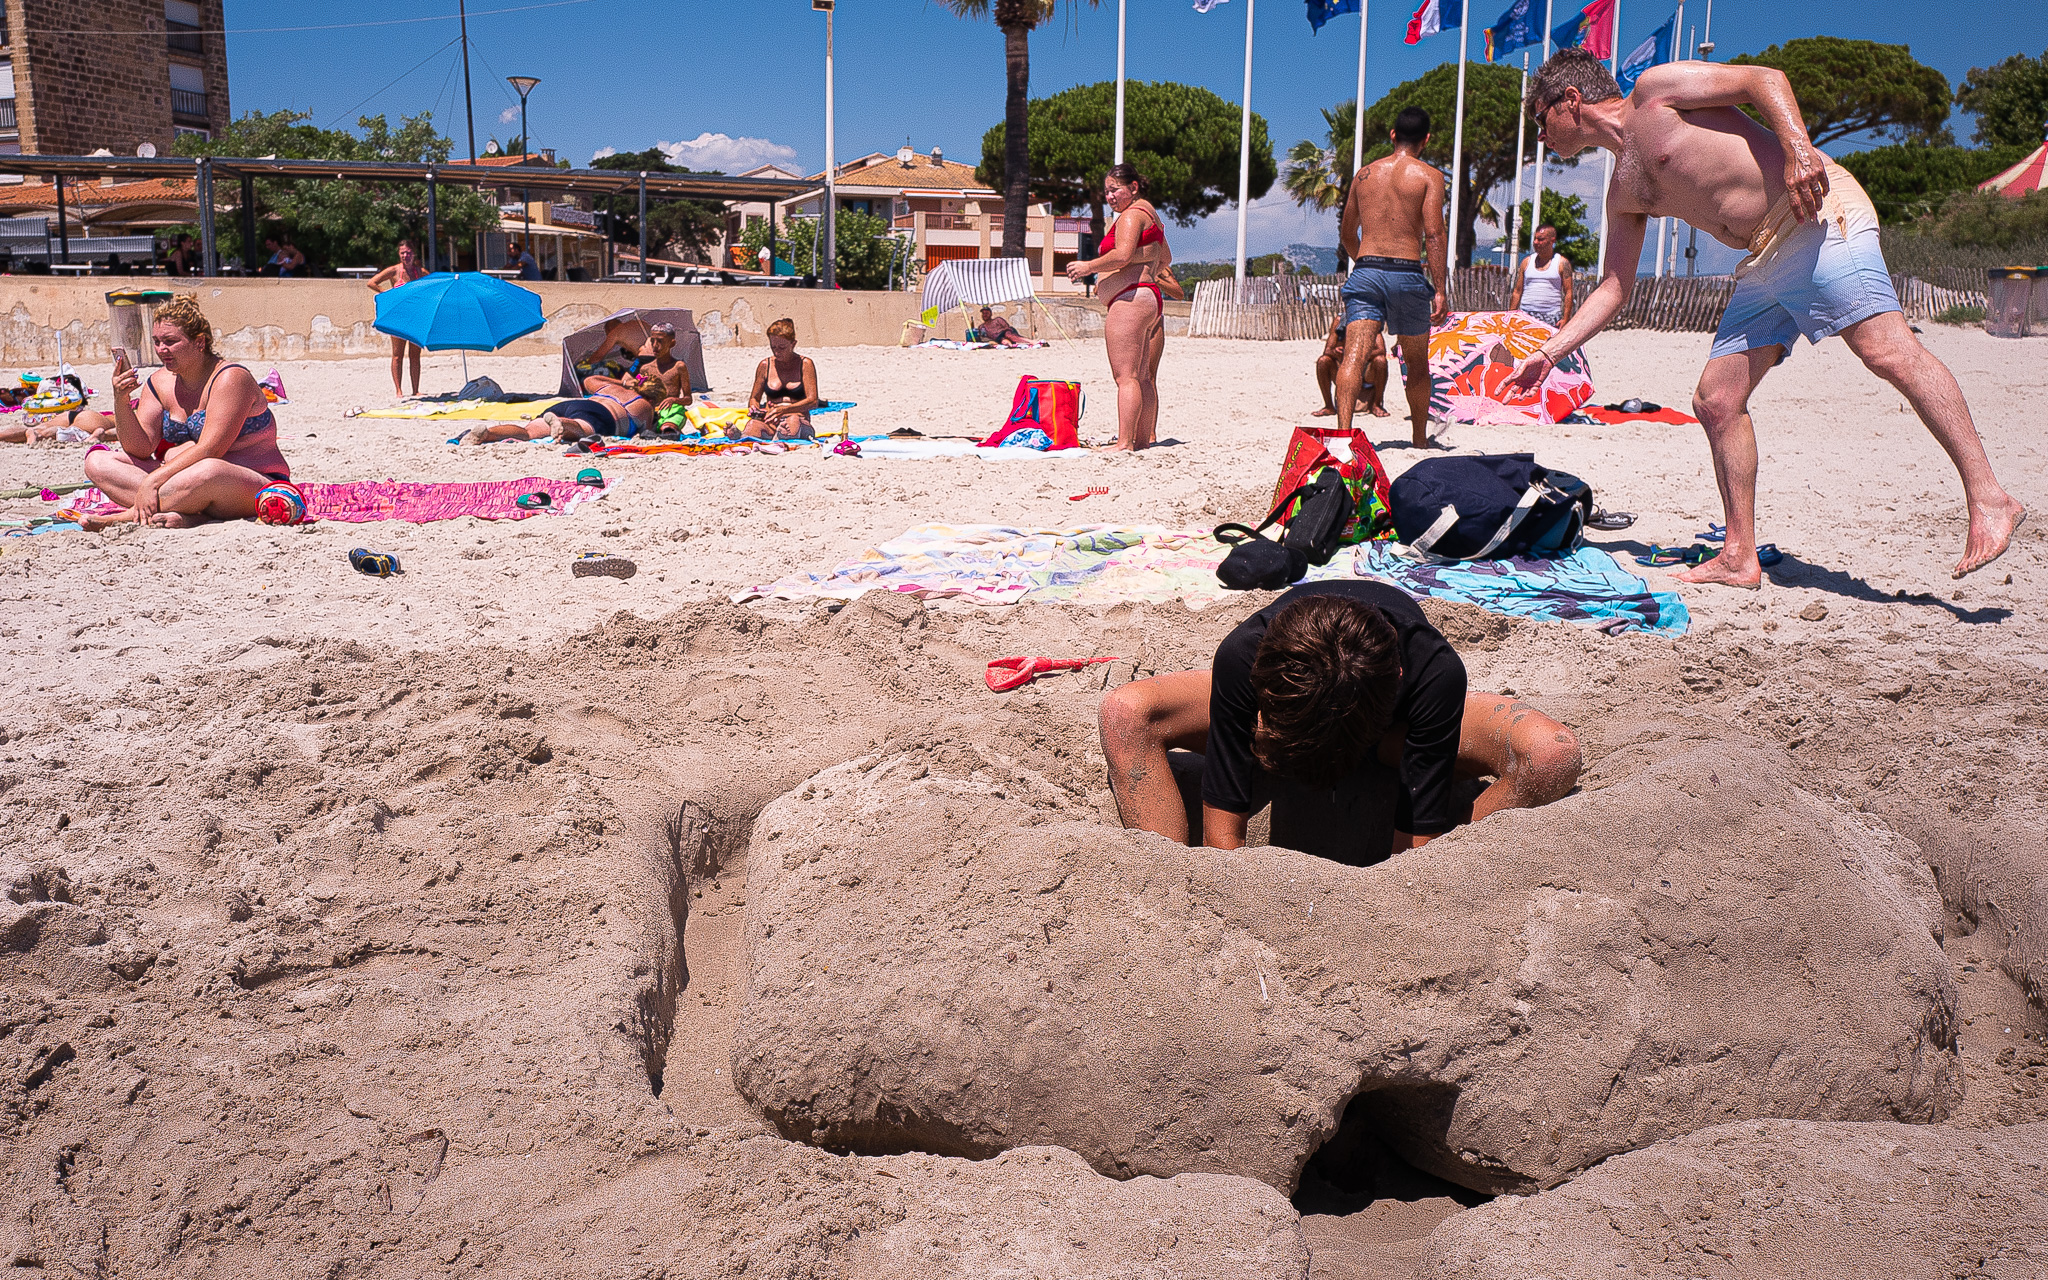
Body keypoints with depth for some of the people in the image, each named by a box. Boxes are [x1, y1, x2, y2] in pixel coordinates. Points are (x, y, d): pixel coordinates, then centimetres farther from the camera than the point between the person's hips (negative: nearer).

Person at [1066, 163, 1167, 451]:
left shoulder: (1132, 214, -8)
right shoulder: (1149, 213, 24)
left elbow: (1123, 254, -23)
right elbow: (1163, 257, 34)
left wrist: (1090, 266, -11)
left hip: (1130, 300, -11)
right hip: (1150, 298, 11)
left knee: (1126, 376, -15)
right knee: (1142, 377, 12)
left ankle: (1124, 443, -20)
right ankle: (1145, 438, 16)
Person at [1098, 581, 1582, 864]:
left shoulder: (1435, 674, -42)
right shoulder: (1242, 657, -40)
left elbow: (1413, 856, -36)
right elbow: (1221, 834, -32)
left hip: (1393, 735, 0)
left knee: (1552, 754, -32)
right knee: (1125, 714, -29)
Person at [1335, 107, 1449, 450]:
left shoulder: (1365, 173, 15)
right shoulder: (1429, 175, 1)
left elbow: (1346, 235, 23)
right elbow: (1434, 233, -10)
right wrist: (1440, 290, -10)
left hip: (1365, 271, 2)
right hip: (1407, 274, -2)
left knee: (1354, 355, -12)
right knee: (1417, 364, 15)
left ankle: (1343, 429, -33)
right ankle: (1420, 438, 28)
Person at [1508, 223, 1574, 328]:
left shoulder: (1562, 263, 5)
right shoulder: (1527, 262, 13)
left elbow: (1568, 293, 0)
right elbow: (1518, 291, 13)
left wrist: (1565, 319, -10)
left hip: (1551, 317, -2)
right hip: (1526, 315, 2)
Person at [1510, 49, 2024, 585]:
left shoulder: (1655, 89, 2)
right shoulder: (1623, 193, 22)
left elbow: (1766, 79, -6)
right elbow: (1614, 287, 24)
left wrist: (1798, 149, -23)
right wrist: (1546, 353, 19)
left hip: (1819, 213, -8)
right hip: (1764, 265, 8)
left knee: (1888, 350, -23)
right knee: (1716, 401, 1)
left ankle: (1987, 499, -26)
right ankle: (1739, 559, 5)